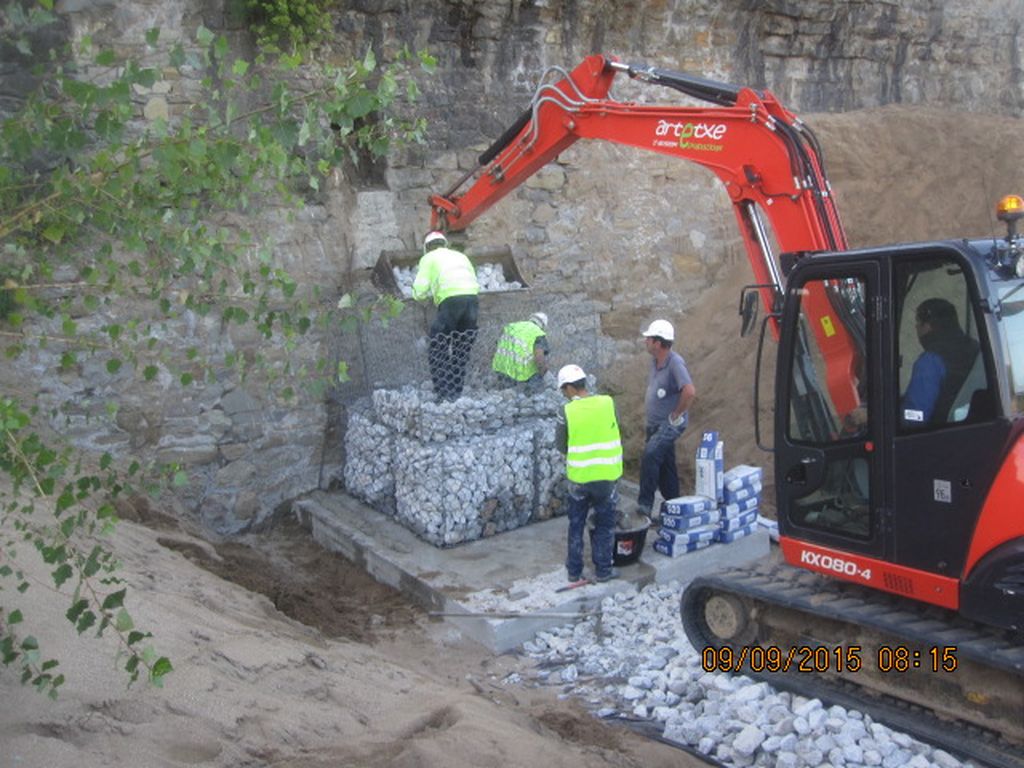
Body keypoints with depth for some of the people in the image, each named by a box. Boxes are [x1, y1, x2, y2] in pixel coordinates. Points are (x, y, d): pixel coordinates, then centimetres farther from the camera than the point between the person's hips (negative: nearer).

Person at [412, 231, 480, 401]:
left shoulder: (429, 258, 14)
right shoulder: (460, 255, 29)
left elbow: (420, 289, 3)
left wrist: (420, 295, 26)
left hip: (451, 300, -5)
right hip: (472, 298, 5)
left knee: (438, 353, 1)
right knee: (462, 353, 14)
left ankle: (444, 396, -8)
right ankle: (456, 394, 12)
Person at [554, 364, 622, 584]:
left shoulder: (567, 412, -12)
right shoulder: (608, 403, -7)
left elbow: (561, 446, -2)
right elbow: (616, 433, 5)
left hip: (579, 477, -1)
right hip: (608, 475, 1)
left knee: (576, 525, 16)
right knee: (605, 525, 16)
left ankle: (574, 571, 22)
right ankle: (603, 570, 22)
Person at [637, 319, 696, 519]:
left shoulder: (675, 363, -22)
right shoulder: (655, 361, 5)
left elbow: (690, 391, -35)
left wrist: (677, 414, -22)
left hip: (670, 424, -9)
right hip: (655, 423, 9)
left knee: (650, 454, -26)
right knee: (664, 464, 14)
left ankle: (645, 503, -23)